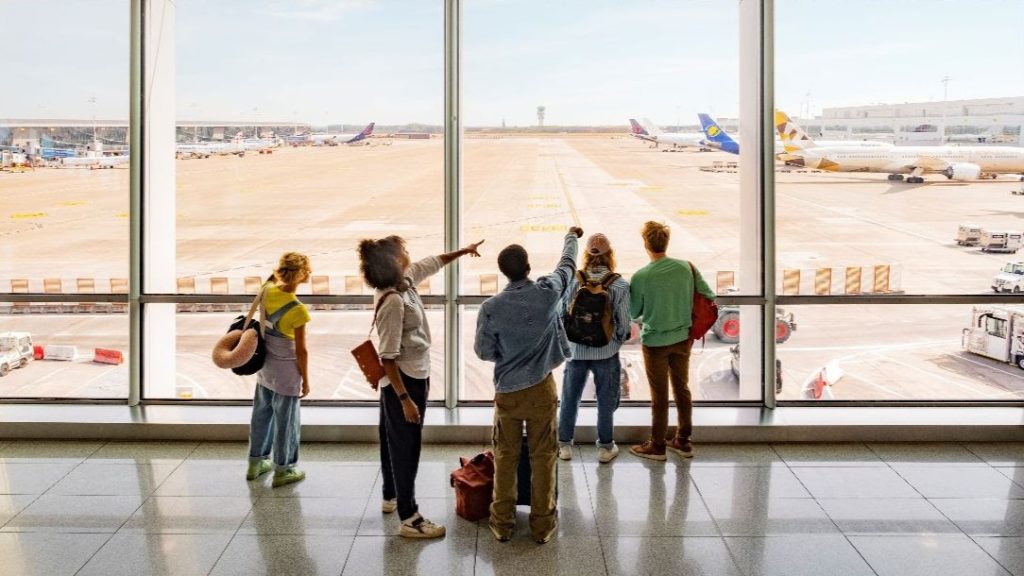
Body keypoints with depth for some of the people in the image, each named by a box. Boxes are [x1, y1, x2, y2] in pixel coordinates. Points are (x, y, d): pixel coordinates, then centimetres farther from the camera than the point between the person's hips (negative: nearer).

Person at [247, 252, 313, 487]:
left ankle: (256, 462, 38)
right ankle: (283, 470, 24)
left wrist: (277, 272, 9)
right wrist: (305, 379, -7)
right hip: (286, 370, -7)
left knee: (261, 412, 22)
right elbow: (301, 349, -17)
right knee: (285, 420, 9)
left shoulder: (267, 290, -9)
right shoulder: (298, 310, -26)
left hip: (264, 364, 7)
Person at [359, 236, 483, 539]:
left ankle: (391, 497, 41)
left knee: (394, 440, 23)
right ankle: (409, 518, 8)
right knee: (406, 447, -1)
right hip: (404, 380, -10)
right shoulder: (393, 301, -28)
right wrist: (405, 398, -27)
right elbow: (388, 357, -27)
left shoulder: (405, 280, -1)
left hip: (412, 375, 10)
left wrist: (463, 251, 29)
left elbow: (431, 263, 21)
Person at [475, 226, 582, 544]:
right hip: (541, 389, 0)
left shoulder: (491, 307, -14)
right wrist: (571, 236, 27)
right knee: (543, 457, 11)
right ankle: (542, 524, 19)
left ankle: (503, 522, 22)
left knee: (505, 457, 13)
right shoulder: (548, 293, -12)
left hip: (507, 391, 0)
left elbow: (483, 351, -4)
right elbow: (567, 265, 8)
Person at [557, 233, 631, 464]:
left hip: (576, 349, 2)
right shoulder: (620, 286, -13)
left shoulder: (573, 281, -10)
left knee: (570, 398, 17)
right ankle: (605, 447, 24)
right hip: (606, 352, -1)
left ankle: (564, 444, 27)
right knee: (606, 401, 14)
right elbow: (624, 323, -9)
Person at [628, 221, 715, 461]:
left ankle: (657, 446, 19)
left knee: (660, 395, 8)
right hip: (682, 338, 4)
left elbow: (634, 313, -7)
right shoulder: (687, 268, -9)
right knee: (682, 389, 16)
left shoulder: (640, 277, -18)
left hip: (655, 342, -4)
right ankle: (683, 441, 27)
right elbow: (709, 297, -2)